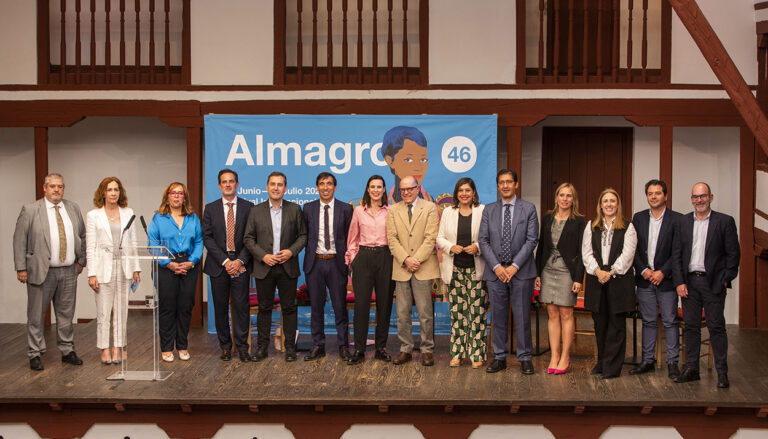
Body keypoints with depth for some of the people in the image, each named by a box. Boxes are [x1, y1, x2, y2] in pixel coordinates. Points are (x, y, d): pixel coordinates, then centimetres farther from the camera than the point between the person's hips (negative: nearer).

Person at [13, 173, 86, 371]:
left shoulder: (73, 208, 10)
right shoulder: (30, 210, -3)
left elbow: (82, 235, 18)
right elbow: (19, 239, -3)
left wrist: (81, 260, 12)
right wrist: (21, 268, -8)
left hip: (68, 272, 4)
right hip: (41, 271, -4)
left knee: (66, 314, 11)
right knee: (36, 315, 2)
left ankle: (67, 351, 21)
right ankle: (35, 354, 12)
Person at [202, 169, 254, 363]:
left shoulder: (248, 207, 5)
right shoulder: (211, 208, 7)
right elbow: (207, 238, 0)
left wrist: (240, 261, -10)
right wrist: (224, 261, -9)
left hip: (240, 264, -1)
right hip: (218, 265, 1)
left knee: (241, 306, -4)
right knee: (220, 307, 4)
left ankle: (242, 347, 2)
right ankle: (225, 346, 13)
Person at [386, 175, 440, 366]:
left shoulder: (430, 208, 3)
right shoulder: (393, 211, 10)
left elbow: (431, 238, -5)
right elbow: (392, 239, 3)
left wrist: (416, 259, -13)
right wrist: (406, 260, -10)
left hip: (424, 267, -2)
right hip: (401, 268, 3)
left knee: (425, 312, -1)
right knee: (402, 313, 5)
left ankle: (427, 350, 9)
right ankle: (405, 349, 14)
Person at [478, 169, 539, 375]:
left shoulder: (528, 209, 2)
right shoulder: (489, 210, 9)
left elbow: (531, 240, -4)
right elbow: (483, 240, 4)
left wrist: (515, 266, -12)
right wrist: (496, 266, -8)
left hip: (521, 271, -2)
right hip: (495, 271, 2)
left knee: (522, 316, 0)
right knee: (498, 317, 6)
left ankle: (525, 358, 8)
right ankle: (499, 357, 14)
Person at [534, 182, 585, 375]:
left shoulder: (578, 221, -2)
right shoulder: (547, 218, 10)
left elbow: (580, 251, -4)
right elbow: (541, 246, 12)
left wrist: (578, 278, -10)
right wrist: (537, 273, 6)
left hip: (567, 272, -4)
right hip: (548, 270, 4)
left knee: (566, 314, 1)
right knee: (552, 314, 6)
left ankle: (565, 357, 9)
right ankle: (554, 356, 11)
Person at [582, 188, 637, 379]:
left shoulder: (627, 227, 3)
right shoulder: (592, 227, 12)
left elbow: (627, 254, -5)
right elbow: (586, 252, 5)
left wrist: (611, 272, -14)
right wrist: (597, 270, -10)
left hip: (619, 279, -3)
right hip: (597, 279, 3)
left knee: (616, 323, -2)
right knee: (600, 322, 8)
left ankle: (612, 367, 1)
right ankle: (602, 362, 19)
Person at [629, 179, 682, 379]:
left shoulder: (676, 219, -3)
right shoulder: (639, 218, 8)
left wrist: (662, 272, -13)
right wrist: (644, 270, -6)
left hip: (666, 278, -3)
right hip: (645, 278, 3)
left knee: (670, 321, -1)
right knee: (648, 321, 9)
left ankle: (672, 363, 5)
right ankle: (647, 360, 16)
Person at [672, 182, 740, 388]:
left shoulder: (725, 221, -1)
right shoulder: (683, 222, 9)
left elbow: (733, 253, -1)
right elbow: (676, 254, 7)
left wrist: (726, 279, -7)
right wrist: (679, 282, -1)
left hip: (713, 282, -3)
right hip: (689, 281, 3)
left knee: (716, 327, -2)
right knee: (690, 326, 7)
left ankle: (722, 372, 5)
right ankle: (691, 368, 15)